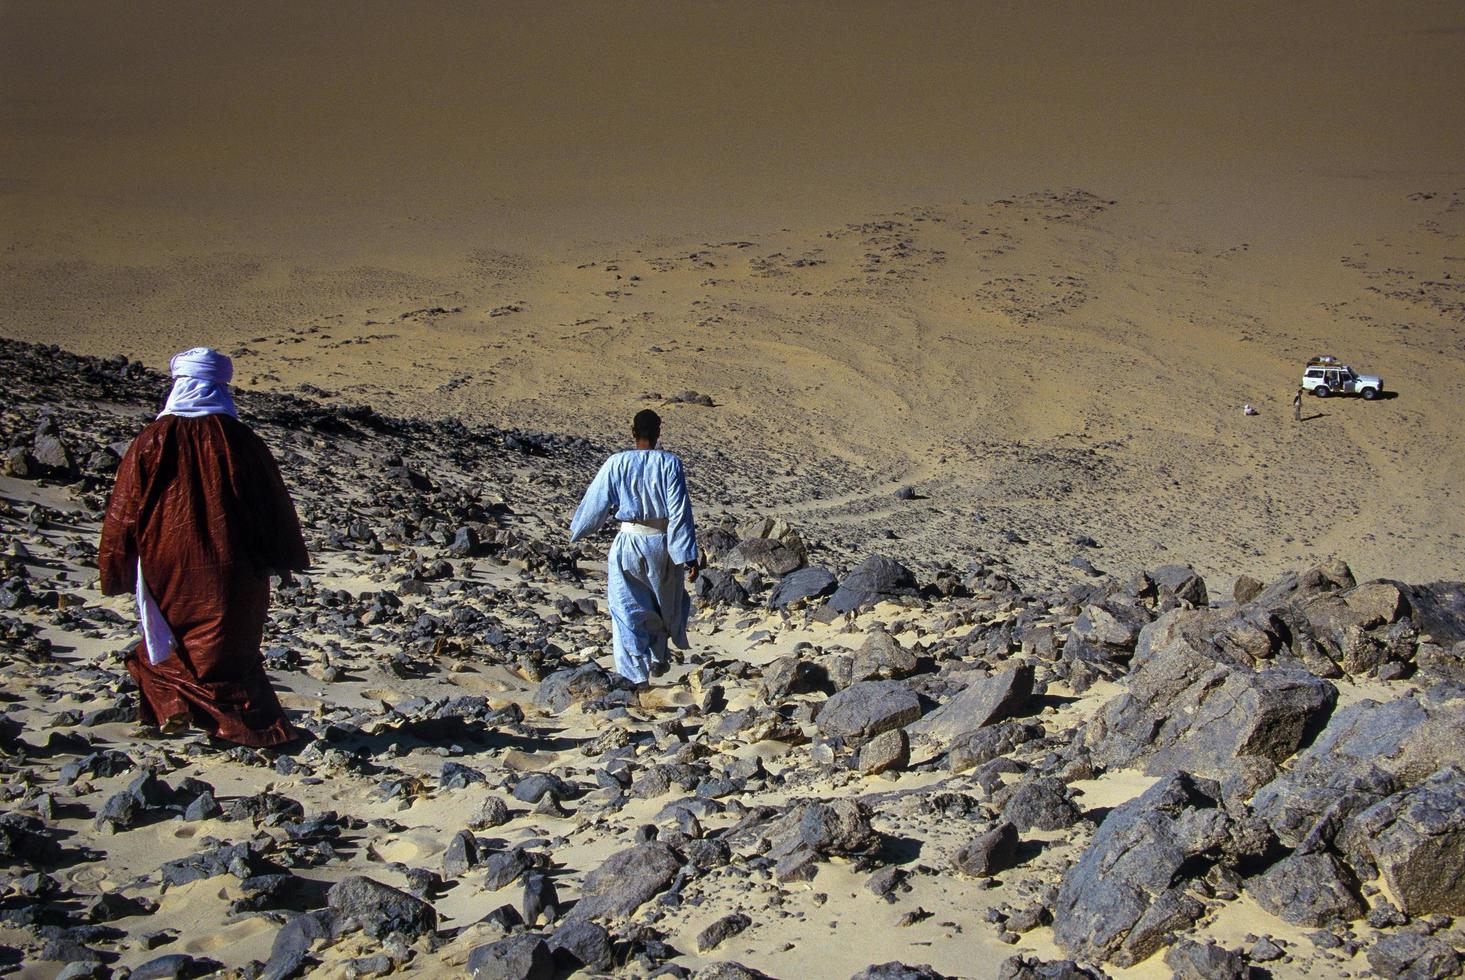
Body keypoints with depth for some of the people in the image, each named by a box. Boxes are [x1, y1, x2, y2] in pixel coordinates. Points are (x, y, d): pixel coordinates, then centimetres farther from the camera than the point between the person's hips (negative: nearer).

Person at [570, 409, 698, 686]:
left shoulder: (616, 463, -6)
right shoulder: (669, 463, -10)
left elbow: (596, 502, 4)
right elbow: (680, 511, -12)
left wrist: (577, 530, 24)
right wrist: (688, 556, -10)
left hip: (628, 543, 0)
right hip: (662, 541, 0)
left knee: (628, 609, 7)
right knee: (666, 600, 24)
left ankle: (637, 673, 4)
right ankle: (658, 658, 31)